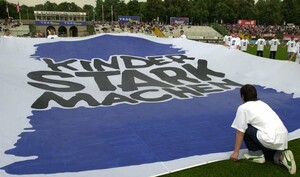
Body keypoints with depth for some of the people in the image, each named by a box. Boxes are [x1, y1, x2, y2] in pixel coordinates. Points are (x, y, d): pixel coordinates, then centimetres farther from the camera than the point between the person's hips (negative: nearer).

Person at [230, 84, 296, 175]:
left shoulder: (243, 108, -1)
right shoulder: (262, 103, 22)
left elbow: (240, 132, -2)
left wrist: (236, 152, 6)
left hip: (271, 140, -8)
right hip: (283, 138, 8)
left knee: (245, 129, 7)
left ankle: (256, 155, 11)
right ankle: (281, 156, 6)